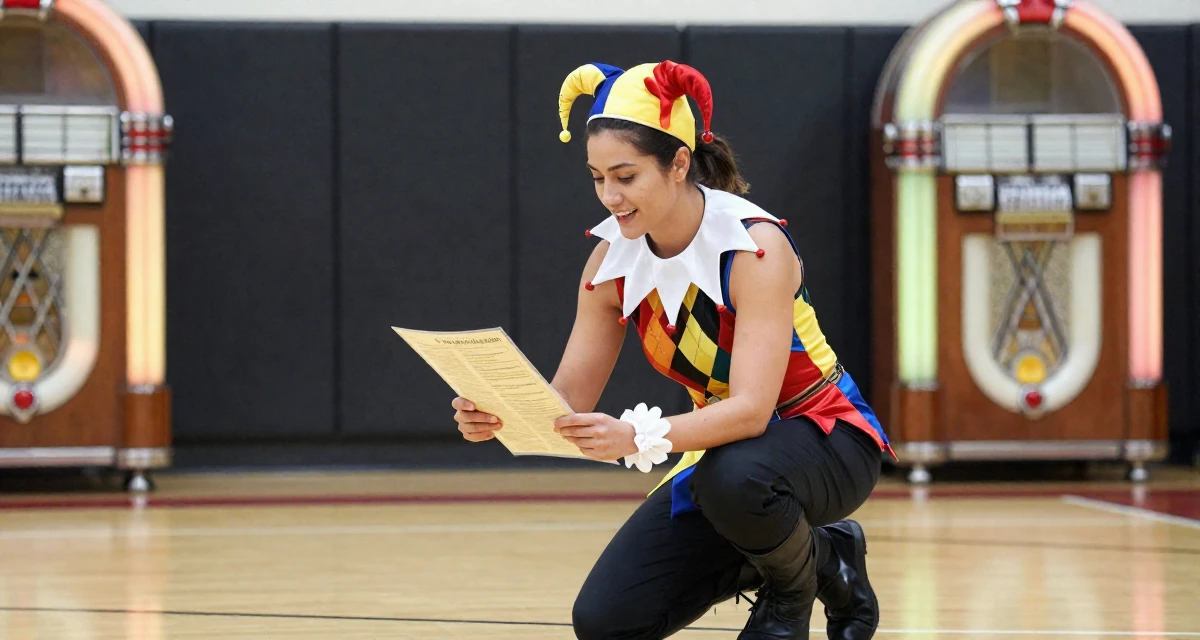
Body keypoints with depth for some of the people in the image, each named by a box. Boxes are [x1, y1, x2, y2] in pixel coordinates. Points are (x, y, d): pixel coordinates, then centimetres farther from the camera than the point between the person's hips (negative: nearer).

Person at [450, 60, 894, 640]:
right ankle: (757, 564, 13)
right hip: (720, 445, 5)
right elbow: (569, 398, -5)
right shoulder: (613, 260, -8)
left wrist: (639, 437, -50)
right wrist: (498, 418, -27)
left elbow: (751, 408, -35)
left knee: (733, 477, -40)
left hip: (826, 439, -5)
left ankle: (795, 587, -6)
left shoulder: (754, 245, -26)